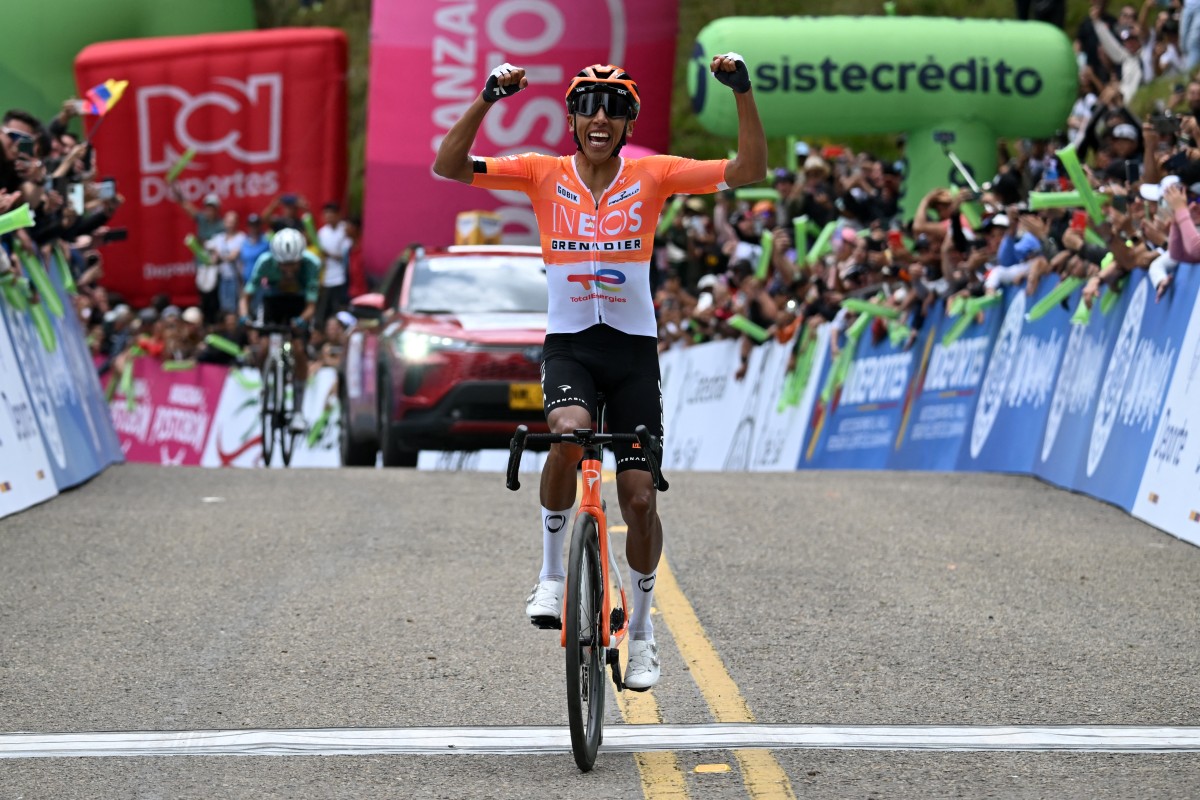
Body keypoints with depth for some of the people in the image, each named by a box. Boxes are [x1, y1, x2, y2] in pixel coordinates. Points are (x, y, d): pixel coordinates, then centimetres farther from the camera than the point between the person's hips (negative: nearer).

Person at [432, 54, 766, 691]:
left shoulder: (652, 176, -1)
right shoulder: (543, 175, -1)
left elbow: (749, 171, -7)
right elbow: (449, 165, -9)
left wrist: (743, 92, -17)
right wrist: (488, 98, -20)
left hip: (633, 349, 1)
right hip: (568, 344, -1)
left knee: (639, 498, 0)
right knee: (570, 433, -33)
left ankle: (641, 627, 22)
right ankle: (551, 573, -12)